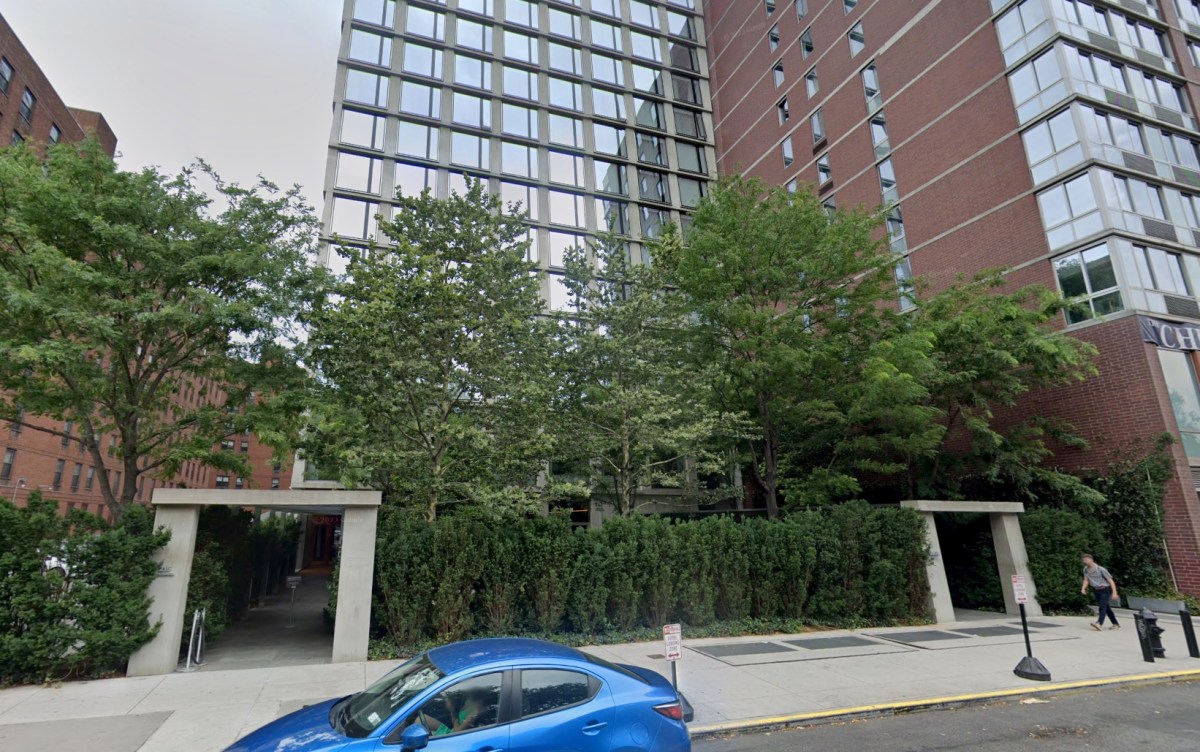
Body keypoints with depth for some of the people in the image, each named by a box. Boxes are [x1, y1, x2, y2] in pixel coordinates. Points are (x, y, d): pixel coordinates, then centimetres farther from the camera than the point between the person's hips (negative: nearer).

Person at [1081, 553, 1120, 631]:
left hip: (1105, 590, -6)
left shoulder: (1101, 569, -18)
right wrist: (1083, 588, -10)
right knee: (1106, 607, 14)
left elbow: (1110, 580, -14)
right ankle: (1116, 624, 26)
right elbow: (1086, 580, 7)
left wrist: (1114, 593, -19)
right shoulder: (1085, 569, 0)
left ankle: (1099, 624, -32)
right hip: (1096, 590, 6)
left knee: (1102, 606, -18)